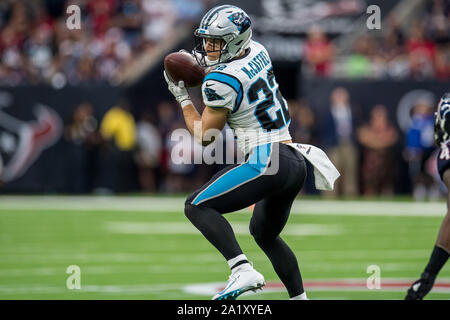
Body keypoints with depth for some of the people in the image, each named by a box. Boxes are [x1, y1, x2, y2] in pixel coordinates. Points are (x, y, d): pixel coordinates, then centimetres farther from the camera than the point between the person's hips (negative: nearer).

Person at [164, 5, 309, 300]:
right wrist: (201, 66, 21)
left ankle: (243, 270, -26)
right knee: (265, 233, 29)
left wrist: (183, 97, 8)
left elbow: (204, 137, -2)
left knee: (197, 206, -10)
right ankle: (300, 297, 30)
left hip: (267, 161, -9)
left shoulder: (221, 80, -13)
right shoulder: (257, 52, 11)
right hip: (296, 163, 9)